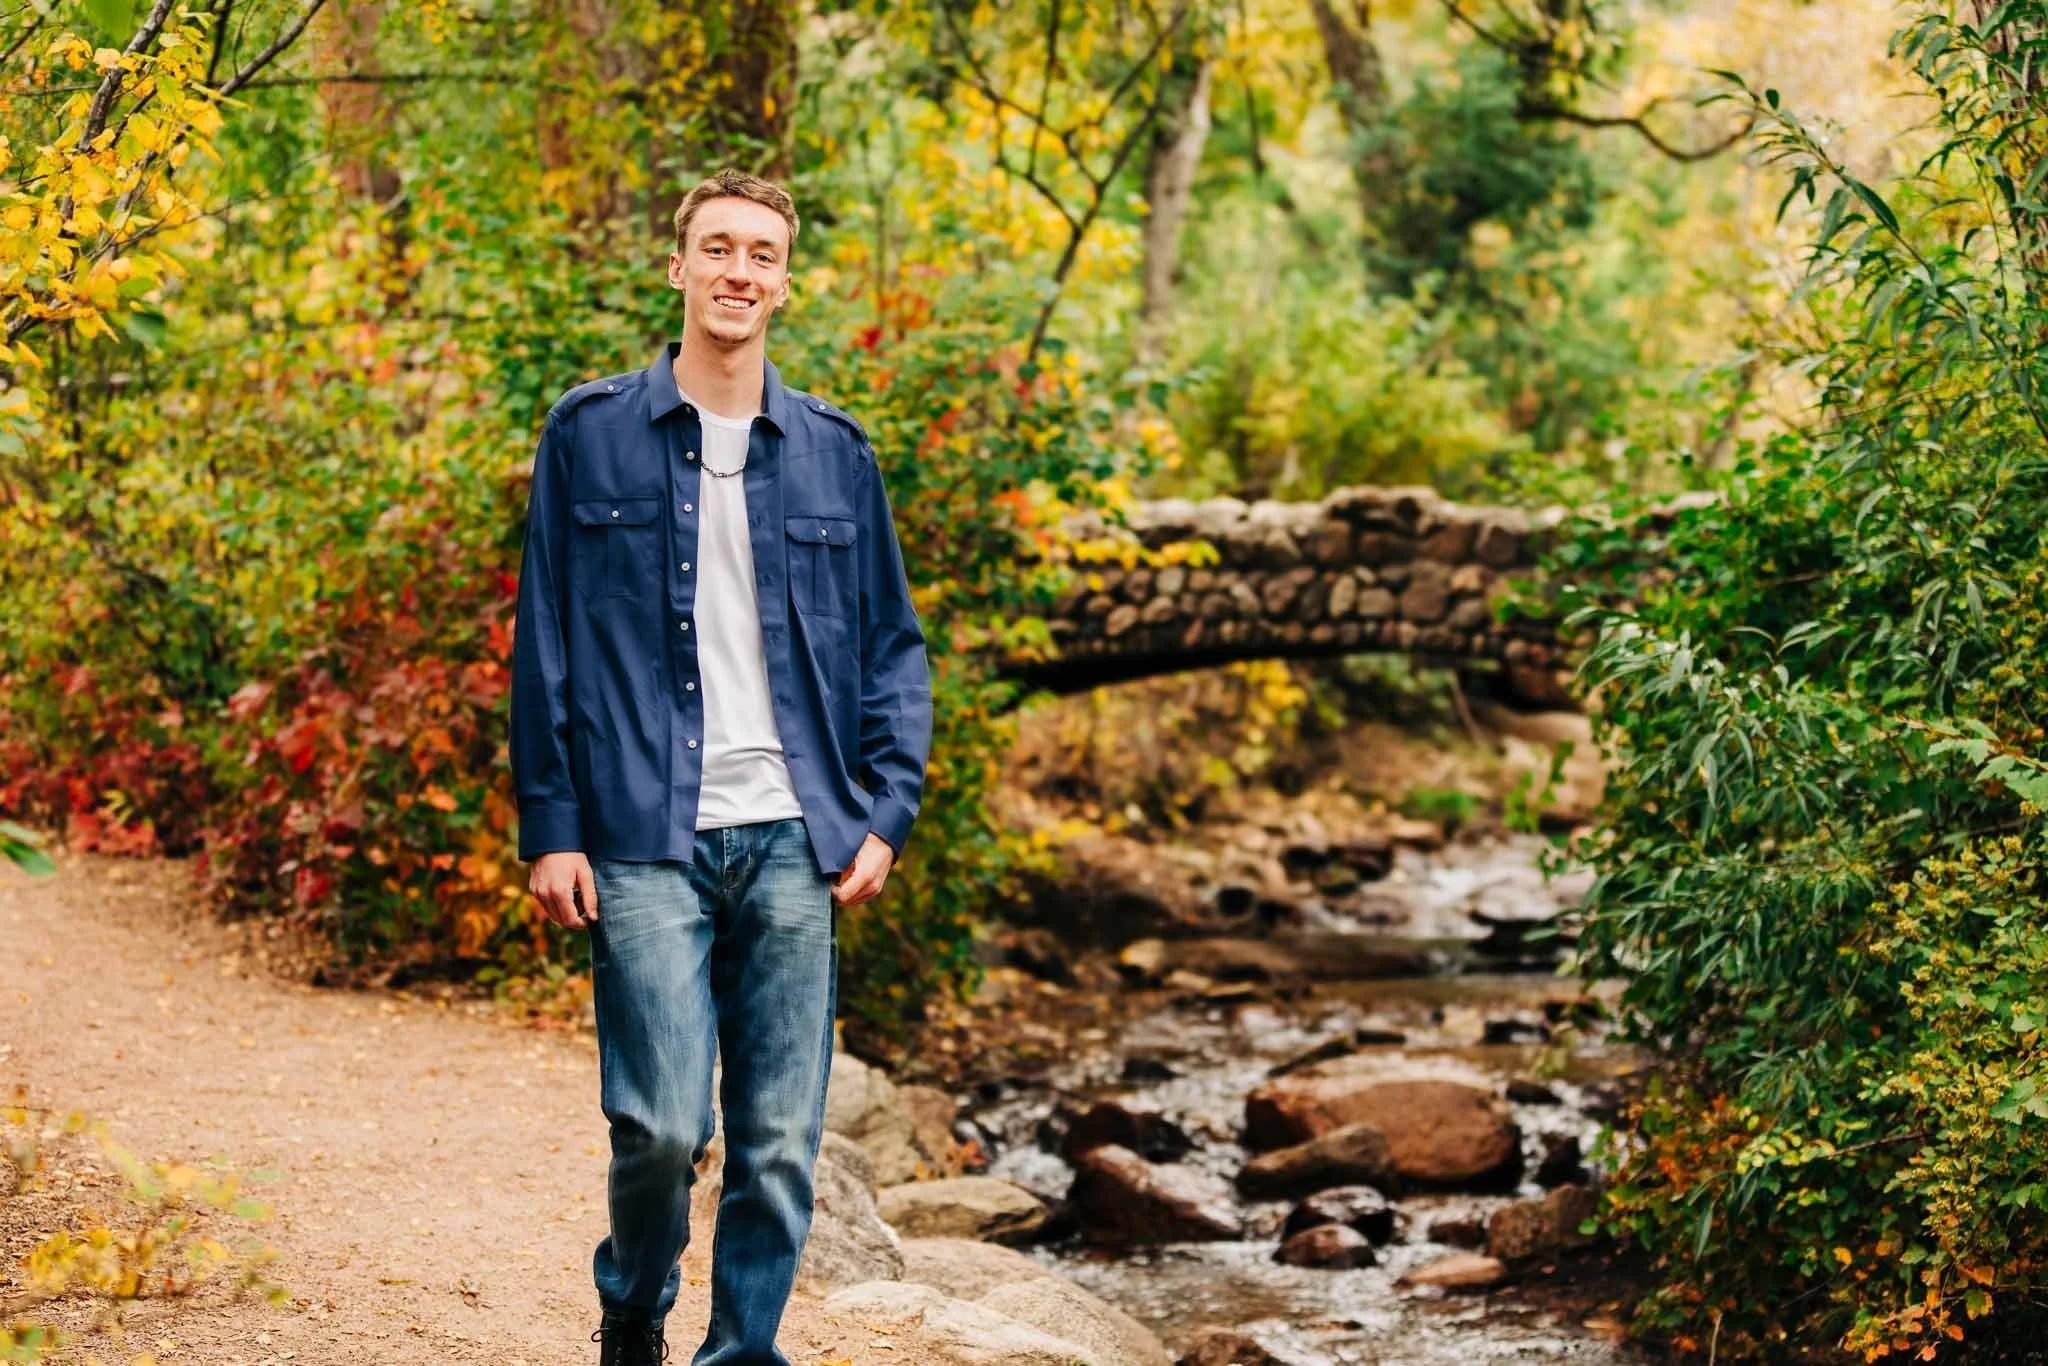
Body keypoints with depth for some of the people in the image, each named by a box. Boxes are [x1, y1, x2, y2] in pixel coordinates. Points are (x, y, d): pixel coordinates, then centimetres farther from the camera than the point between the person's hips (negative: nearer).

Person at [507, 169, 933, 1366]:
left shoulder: (835, 451, 11)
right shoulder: (591, 434, 4)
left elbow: (894, 646, 14)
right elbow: (546, 640, 4)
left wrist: (886, 813, 3)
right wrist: (552, 827, -2)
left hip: (793, 842, 3)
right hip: (647, 841, -2)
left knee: (781, 1142, 2)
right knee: (663, 1125, -8)